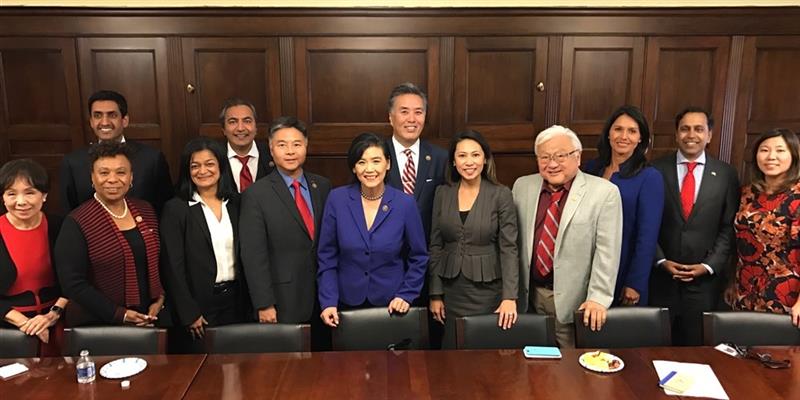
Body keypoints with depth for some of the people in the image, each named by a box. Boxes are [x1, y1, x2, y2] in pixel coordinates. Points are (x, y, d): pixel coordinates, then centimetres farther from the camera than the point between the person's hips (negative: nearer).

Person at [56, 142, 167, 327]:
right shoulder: (76, 223, -11)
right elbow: (72, 283, -13)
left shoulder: (145, 210, 4)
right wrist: (119, 314, -16)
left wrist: (159, 300, -2)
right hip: (97, 325, -4)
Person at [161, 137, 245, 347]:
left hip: (234, 300, 4)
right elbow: (173, 266, -9)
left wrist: (247, 302, 4)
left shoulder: (235, 204, 6)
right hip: (199, 305, -3)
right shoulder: (175, 209, -7)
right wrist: (189, 313, -10)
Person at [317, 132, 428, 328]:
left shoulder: (405, 204, -8)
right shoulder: (337, 199, -7)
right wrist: (328, 302, -9)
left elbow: (419, 258, 2)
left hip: (392, 305, 0)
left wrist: (406, 295, -6)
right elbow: (326, 256, -2)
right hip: (348, 303, 1)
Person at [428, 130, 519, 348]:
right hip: (451, 290, 3)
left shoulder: (501, 195, -6)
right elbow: (436, 246, 5)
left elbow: (508, 248, -9)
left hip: (487, 289, -2)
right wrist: (435, 294, 3)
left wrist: (509, 297, -17)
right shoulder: (442, 193, 2)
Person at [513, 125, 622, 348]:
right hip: (529, 297, 4)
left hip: (573, 302, -3)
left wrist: (598, 299, -15)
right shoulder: (522, 187, 4)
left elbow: (607, 250, -10)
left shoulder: (605, 193, -8)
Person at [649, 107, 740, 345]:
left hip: (705, 278, 1)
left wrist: (709, 266, -6)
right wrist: (661, 260, -7)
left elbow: (729, 227, 2)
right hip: (661, 275, 0)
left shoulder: (726, 174, 3)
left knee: (696, 346, 7)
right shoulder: (656, 170, -1)